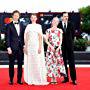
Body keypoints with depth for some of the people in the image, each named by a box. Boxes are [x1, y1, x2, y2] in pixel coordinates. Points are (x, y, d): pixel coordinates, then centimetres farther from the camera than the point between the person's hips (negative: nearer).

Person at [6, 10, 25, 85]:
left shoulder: (21, 25, 11)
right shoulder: (9, 25, 0)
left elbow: (23, 36, 12)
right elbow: (7, 37, -4)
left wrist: (24, 45, 4)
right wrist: (8, 47, -11)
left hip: (20, 47, 3)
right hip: (12, 47, -3)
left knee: (20, 64, 6)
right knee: (11, 64, 4)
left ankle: (19, 79, 16)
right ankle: (11, 80, 14)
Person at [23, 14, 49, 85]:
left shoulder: (38, 26, 3)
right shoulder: (28, 26, 11)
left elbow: (40, 37, -2)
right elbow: (26, 37, 9)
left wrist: (40, 47, -11)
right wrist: (26, 47, 3)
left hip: (36, 45, -3)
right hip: (29, 46, 3)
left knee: (38, 62, -3)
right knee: (29, 63, 3)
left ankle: (39, 79, 3)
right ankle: (30, 80, 10)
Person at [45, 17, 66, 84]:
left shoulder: (60, 30, 9)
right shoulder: (48, 30, 7)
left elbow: (61, 40, 5)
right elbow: (46, 40, 3)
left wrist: (58, 47, -10)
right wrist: (51, 46, -10)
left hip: (58, 49, 1)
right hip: (50, 48, -1)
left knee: (57, 62, -4)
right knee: (50, 62, -4)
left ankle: (55, 78, 5)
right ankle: (52, 79, 2)